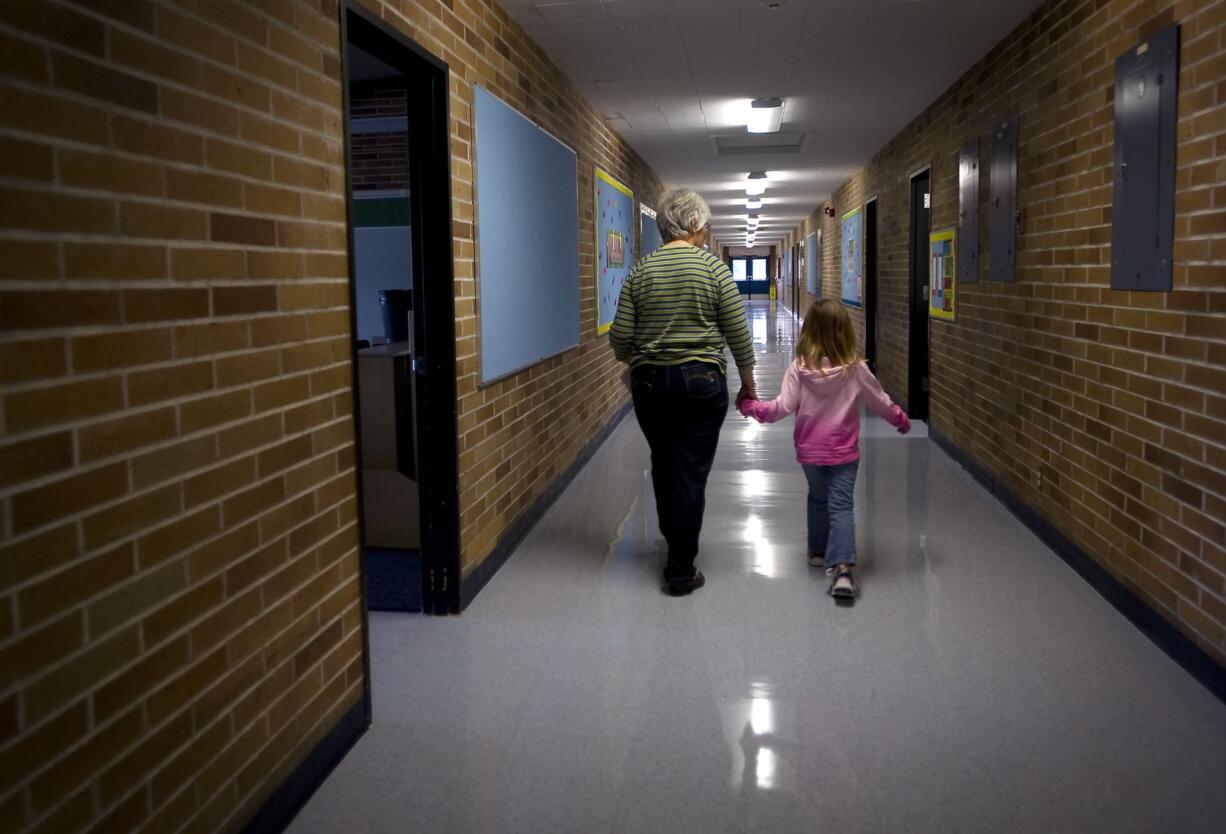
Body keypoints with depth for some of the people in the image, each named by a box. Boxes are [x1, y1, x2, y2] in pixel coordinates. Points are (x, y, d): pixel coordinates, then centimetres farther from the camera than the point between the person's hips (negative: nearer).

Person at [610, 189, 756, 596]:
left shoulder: (640, 271, -1)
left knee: (663, 464, 21)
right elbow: (738, 334, -7)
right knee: (691, 473, 2)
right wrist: (748, 381, 6)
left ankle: (673, 539, 42)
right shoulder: (713, 268, -8)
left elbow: (620, 337, -2)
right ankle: (681, 571, 6)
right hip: (701, 382, -3)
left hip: (650, 382, 3)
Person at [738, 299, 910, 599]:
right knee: (841, 506, -2)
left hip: (809, 451, 1)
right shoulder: (856, 369, -8)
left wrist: (752, 407, 2)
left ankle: (818, 551, 36)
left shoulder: (799, 368, -11)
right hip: (844, 453, -1)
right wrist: (901, 419, 22)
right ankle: (841, 567, -16)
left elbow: (783, 407, -13)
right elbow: (880, 402, 3)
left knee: (818, 498, 23)